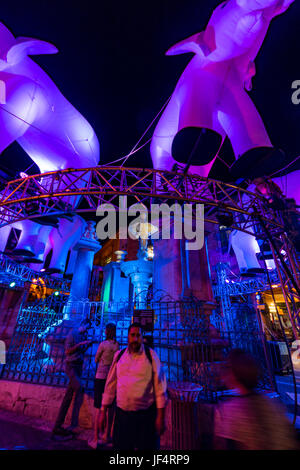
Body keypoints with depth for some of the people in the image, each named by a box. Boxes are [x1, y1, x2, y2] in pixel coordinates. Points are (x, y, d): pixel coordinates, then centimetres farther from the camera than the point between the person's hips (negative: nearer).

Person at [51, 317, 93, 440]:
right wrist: (80, 344, -20)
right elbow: (67, 351, -11)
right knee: (80, 388, -17)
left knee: (69, 395, 10)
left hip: (79, 366, 7)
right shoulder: (72, 334, -9)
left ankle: (58, 426, 19)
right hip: (71, 365, -7)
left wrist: (87, 345, 2)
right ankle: (74, 424, -9)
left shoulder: (83, 336, 12)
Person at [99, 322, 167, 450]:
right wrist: (103, 411, 7)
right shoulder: (119, 355, -1)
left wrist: (160, 416, -9)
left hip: (146, 414, -2)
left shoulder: (151, 356, -10)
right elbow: (110, 384, 5)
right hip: (122, 412, 3)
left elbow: (160, 386, -8)